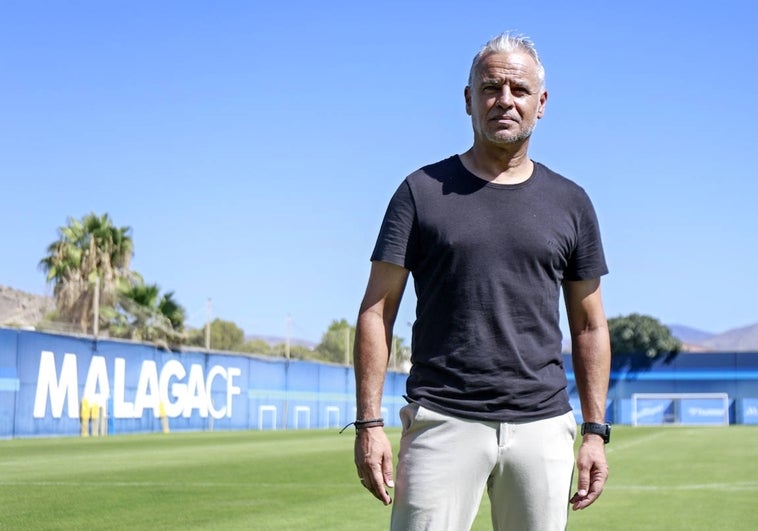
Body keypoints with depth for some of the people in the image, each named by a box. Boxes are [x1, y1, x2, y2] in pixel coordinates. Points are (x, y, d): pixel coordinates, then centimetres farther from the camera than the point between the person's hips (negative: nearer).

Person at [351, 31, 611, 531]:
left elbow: (590, 325, 14)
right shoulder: (423, 191, 4)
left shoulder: (571, 203, 11)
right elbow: (377, 309, 2)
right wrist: (369, 422, -6)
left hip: (542, 427, 2)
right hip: (442, 422, -2)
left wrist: (596, 431, 8)